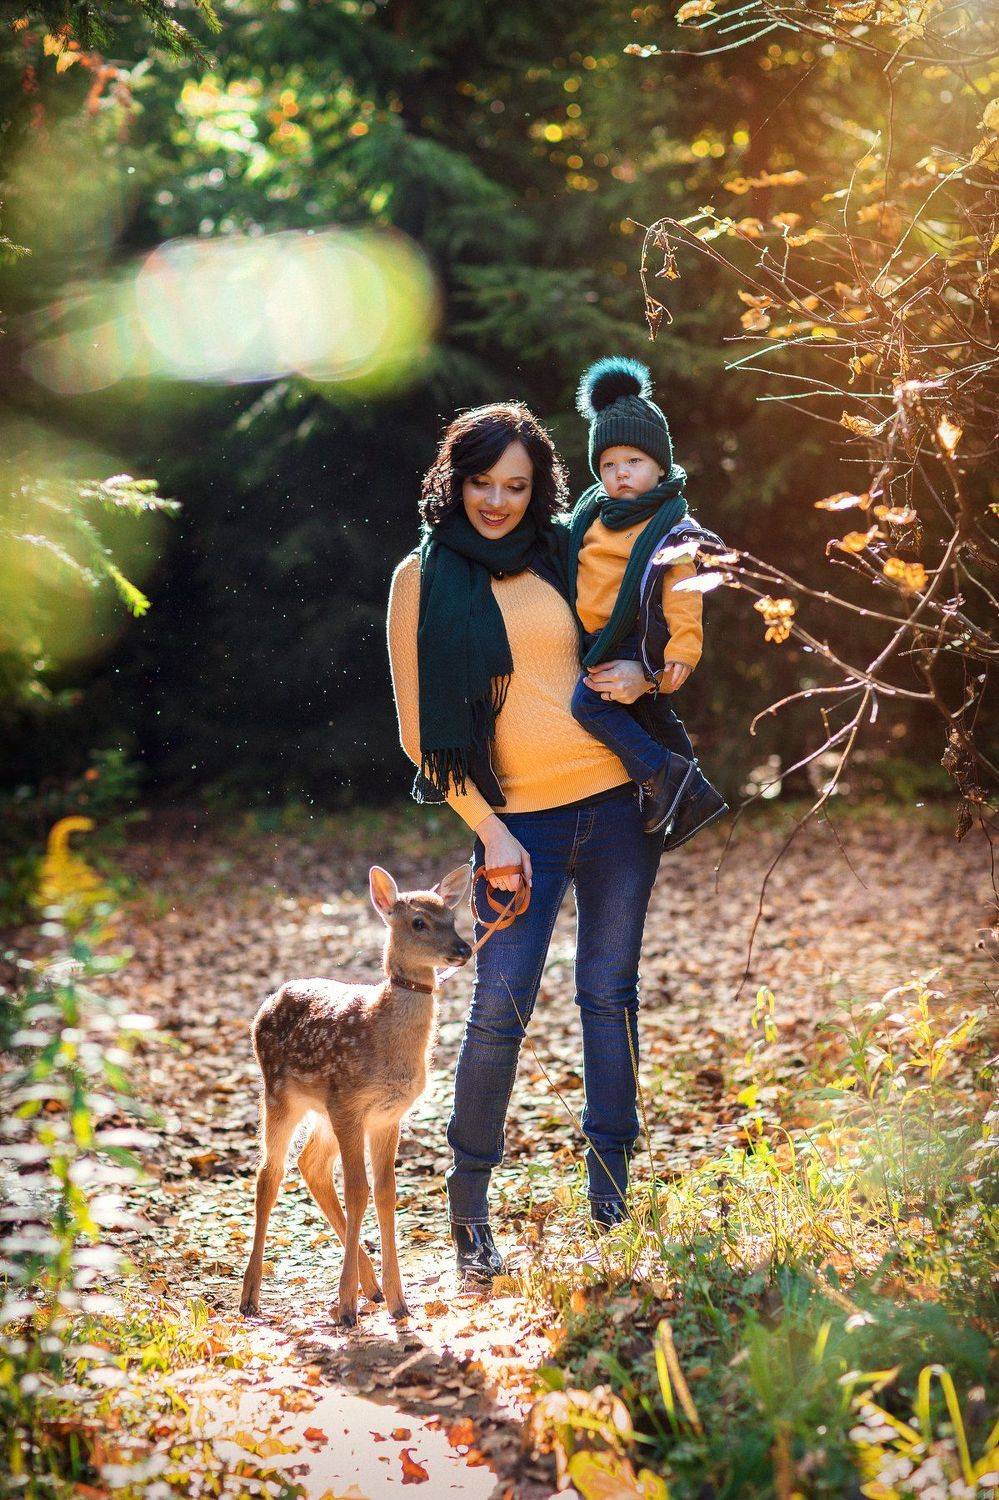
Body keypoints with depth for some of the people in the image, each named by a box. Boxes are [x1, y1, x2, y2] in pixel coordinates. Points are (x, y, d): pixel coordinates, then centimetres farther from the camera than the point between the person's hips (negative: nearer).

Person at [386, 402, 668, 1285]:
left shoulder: (563, 553, 6)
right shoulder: (424, 578, 0)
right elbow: (421, 728, -1)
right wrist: (488, 830, -7)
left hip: (615, 799, 3)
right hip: (516, 819, -3)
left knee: (610, 994, 6)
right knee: (499, 1012, -7)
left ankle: (611, 1196, 17)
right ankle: (469, 1204, 10)